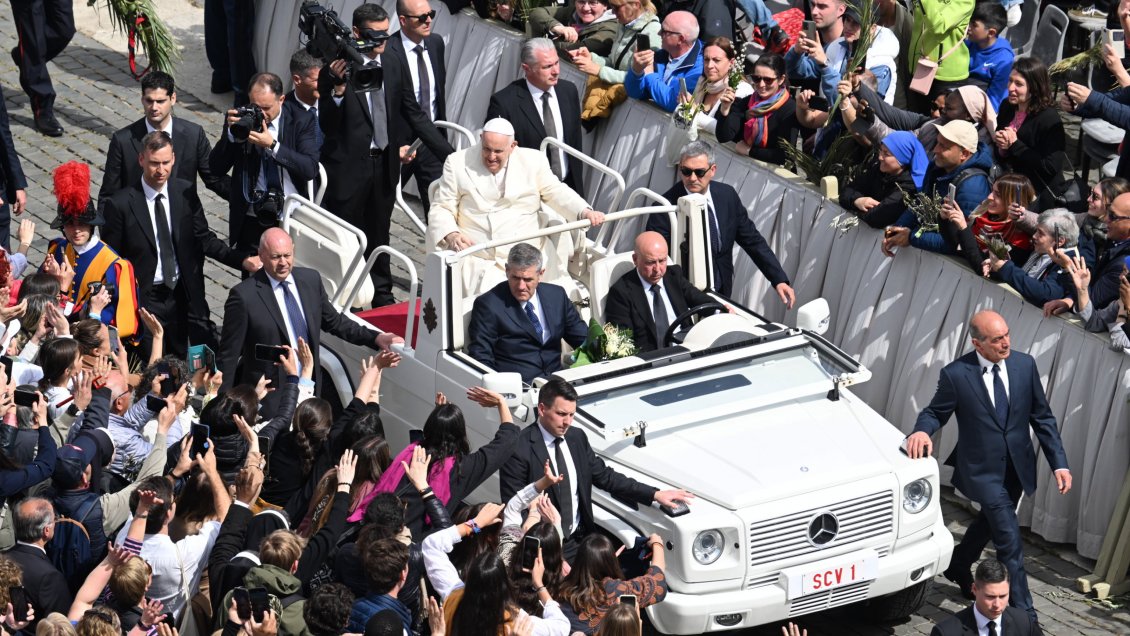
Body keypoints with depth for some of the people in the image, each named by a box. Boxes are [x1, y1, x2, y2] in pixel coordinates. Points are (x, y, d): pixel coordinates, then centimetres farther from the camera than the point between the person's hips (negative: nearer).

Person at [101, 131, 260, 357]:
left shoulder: (185, 193, 0)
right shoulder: (121, 204, -12)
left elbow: (204, 239, 5)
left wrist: (241, 260, -9)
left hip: (183, 295, 3)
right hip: (144, 299, -3)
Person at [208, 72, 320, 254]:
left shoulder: (302, 120, -5)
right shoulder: (238, 118, -1)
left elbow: (311, 169, -17)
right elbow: (216, 168, -4)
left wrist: (272, 145, -26)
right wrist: (232, 134, -19)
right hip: (250, 222, 1)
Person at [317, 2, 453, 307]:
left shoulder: (395, 67, 2)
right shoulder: (335, 69, -13)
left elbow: (414, 114, 9)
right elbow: (327, 125, -16)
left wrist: (450, 155, 3)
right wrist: (338, 89, -33)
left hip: (384, 164, 5)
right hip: (348, 165, -5)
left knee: (378, 233, 17)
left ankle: (381, 293, 27)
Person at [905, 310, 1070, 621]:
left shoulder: (1024, 365, -5)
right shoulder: (956, 374, -16)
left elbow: (1042, 417, 0)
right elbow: (936, 412, -2)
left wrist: (1059, 463, -4)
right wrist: (922, 431, -26)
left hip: (1017, 467, 5)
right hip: (983, 469, -5)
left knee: (991, 520, 26)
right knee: (1009, 539, -10)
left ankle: (958, 567, 53)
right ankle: (1022, 613, -1)